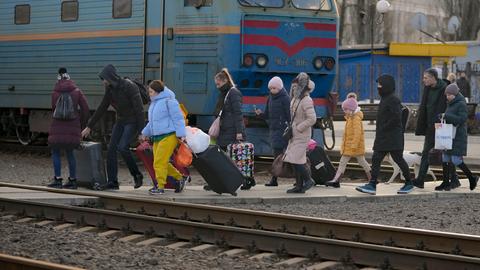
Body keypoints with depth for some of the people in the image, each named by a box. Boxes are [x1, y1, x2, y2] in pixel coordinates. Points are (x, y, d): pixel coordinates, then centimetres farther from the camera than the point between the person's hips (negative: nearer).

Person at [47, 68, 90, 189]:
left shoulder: (55, 93, -3)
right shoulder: (77, 91, 2)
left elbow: (54, 109, 4)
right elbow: (85, 109, 1)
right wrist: (81, 123, 14)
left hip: (58, 126, -3)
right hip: (73, 127, 3)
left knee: (55, 152, 8)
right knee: (69, 152, 14)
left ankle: (58, 179, -1)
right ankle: (72, 180, 11)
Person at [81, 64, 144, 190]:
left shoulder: (129, 87, -20)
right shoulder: (110, 89, 2)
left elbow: (139, 108, -20)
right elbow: (101, 109, 10)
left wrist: (142, 131, -22)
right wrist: (89, 127, 12)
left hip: (132, 122, -7)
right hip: (120, 122, 7)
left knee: (122, 147, -23)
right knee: (111, 149, -4)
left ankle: (137, 175, -5)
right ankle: (112, 182, -2)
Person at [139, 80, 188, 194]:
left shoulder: (169, 101, -9)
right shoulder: (154, 103, 20)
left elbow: (178, 118, -13)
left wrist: (181, 134, -18)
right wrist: (145, 133, 24)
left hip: (169, 136, -10)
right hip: (157, 138, 10)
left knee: (160, 161, -12)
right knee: (157, 163, 7)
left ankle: (160, 186, -6)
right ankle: (180, 178, 18)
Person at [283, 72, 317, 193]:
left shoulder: (306, 101, -16)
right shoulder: (295, 99, 12)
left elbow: (312, 119, -23)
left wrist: (298, 128, -19)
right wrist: (291, 128, 13)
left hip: (302, 135, -9)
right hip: (295, 134, 9)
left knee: (296, 160, -12)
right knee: (295, 160, 9)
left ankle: (308, 180, 3)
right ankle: (299, 186, 14)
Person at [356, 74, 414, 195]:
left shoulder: (393, 100, -15)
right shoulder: (384, 99, 14)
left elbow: (396, 117, -23)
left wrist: (384, 128, -17)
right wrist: (379, 131, 13)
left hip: (393, 138, -9)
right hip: (382, 138, 9)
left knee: (398, 159, 1)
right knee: (376, 159, 2)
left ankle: (409, 183, 14)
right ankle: (372, 185, 0)